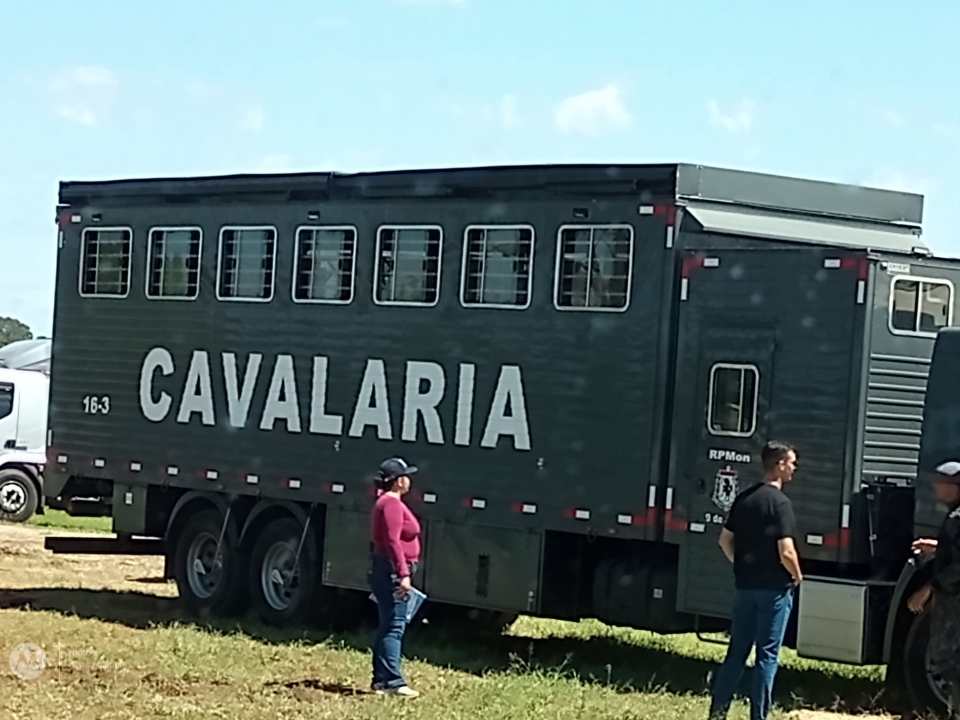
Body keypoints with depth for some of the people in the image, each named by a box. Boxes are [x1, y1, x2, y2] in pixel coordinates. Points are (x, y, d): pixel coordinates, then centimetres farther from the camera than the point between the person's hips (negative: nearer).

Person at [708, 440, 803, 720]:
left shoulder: (744, 498, 7)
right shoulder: (780, 503, -15)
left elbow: (725, 540, 12)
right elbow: (786, 552, -20)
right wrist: (797, 576, -3)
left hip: (745, 586, 7)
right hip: (774, 588, -7)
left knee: (736, 651, 12)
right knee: (767, 655, 0)